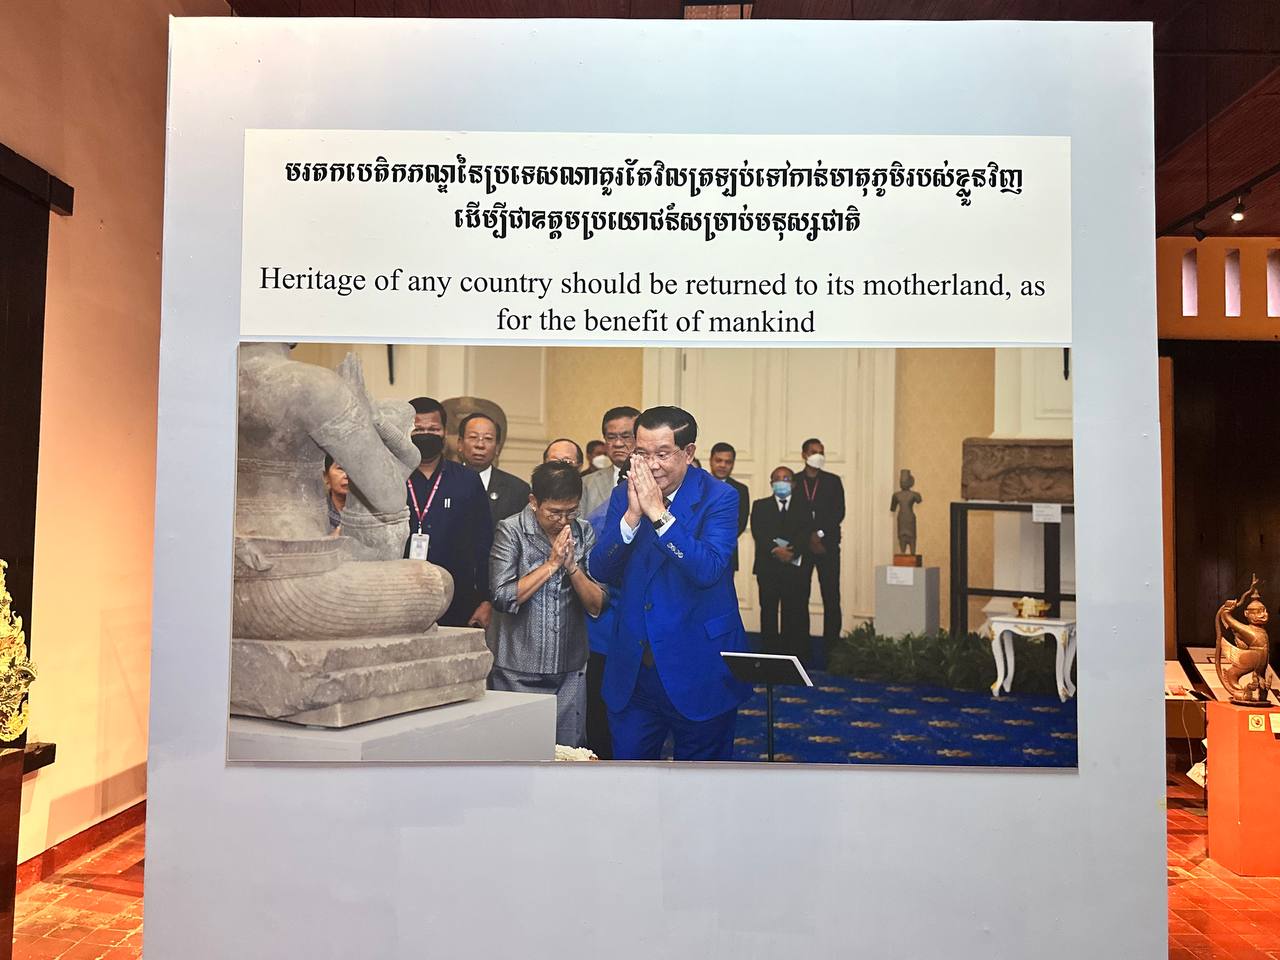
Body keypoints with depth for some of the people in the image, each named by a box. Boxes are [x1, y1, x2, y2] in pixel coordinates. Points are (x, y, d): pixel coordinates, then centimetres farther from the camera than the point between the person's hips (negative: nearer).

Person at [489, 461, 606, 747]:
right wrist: (551, 563, -15)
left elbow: (598, 606, -1)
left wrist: (571, 566, -15)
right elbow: (503, 598, -16)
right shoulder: (511, 531, -6)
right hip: (518, 673, -3)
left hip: (570, 672, 3)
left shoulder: (584, 533, 3)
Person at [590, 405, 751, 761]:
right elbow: (600, 571, -4)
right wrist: (632, 514, -17)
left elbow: (708, 570, -24)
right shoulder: (624, 495, 3)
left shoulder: (719, 498, -11)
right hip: (632, 668, 4)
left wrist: (657, 513, -26)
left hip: (698, 667, -3)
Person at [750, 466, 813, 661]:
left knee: (796, 613, -1)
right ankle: (769, 654, 9)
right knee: (768, 611, 3)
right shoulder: (760, 506, 12)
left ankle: (797, 656, 4)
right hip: (768, 567, 0)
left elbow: (807, 534, -2)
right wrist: (775, 550, -19)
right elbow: (758, 533, -3)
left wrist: (793, 551, -20)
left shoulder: (803, 507, 13)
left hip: (796, 567, 0)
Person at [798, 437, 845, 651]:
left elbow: (839, 513, 1)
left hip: (828, 544, 0)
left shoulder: (833, 481, 9)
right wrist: (808, 539, -7)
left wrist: (820, 534, -9)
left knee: (831, 596, -3)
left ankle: (831, 642, 1)